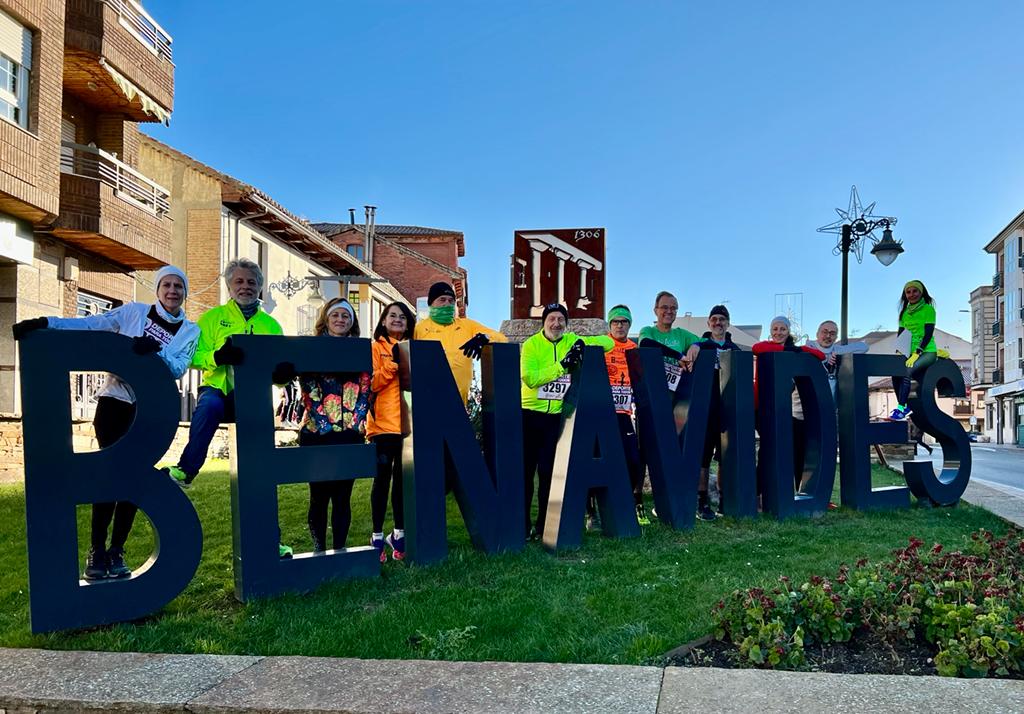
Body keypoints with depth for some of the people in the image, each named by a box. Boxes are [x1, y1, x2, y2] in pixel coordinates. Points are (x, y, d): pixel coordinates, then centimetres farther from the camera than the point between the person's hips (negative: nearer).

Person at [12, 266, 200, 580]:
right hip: (115, 401, -1)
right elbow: (89, 325, -5)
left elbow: (178, 368, -10)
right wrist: (44, 323, -18)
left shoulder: (190, 331, 4)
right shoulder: (134, 311, 3)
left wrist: (155, 350, -28)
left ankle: (116, 552, 12)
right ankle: (96, 551, 1)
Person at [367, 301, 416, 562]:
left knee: (403, 479, 7)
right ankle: (377, 536, 7)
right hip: (383, 424, -4)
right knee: (383, 478, -2)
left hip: (408, 424, 4)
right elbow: (371, 383, -9)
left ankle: (399, 534, 16)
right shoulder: (376, 348, 4)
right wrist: (393, 362, -19)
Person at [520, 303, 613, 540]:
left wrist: (584, 343, -12)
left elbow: (608, 342, 6)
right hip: (531, 414, -1)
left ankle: (543, 523, 13)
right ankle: (523, 522, 16)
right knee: (526, 469, 4)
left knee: (549, 471, 1)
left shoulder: (573, 342, 5)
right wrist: (562, 365, -21)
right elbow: (530, 378, -17)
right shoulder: (531, 345, -4)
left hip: (558, 416, 1)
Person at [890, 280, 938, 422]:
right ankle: (904, 406, -14)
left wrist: (916, 354, -21)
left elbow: (929, 334, -12)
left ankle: (900, 409, -33)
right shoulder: (905, 312, 14)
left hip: (927, 352, -5)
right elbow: (900, 334, 13)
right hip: (910, 352, 5)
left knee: (907, 371, -30)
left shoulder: (928, 309, -4)